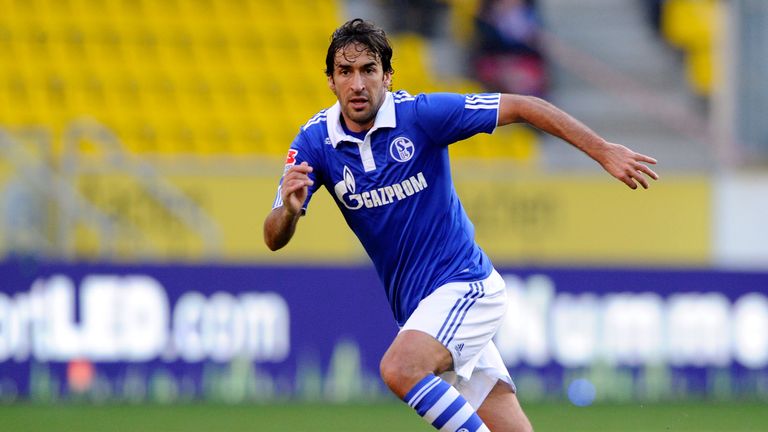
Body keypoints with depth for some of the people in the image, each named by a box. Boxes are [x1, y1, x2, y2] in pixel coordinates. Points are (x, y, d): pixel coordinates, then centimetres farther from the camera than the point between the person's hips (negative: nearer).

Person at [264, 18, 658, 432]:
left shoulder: (421, 114, -14)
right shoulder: (315, 142, -4)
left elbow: (521, 107, -9)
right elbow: (275, 239, -8)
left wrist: (603, 150, -14)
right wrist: (289, 209, -32)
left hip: (464, 285, -5)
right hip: (415, 306, 5)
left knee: (399, 368, -31)